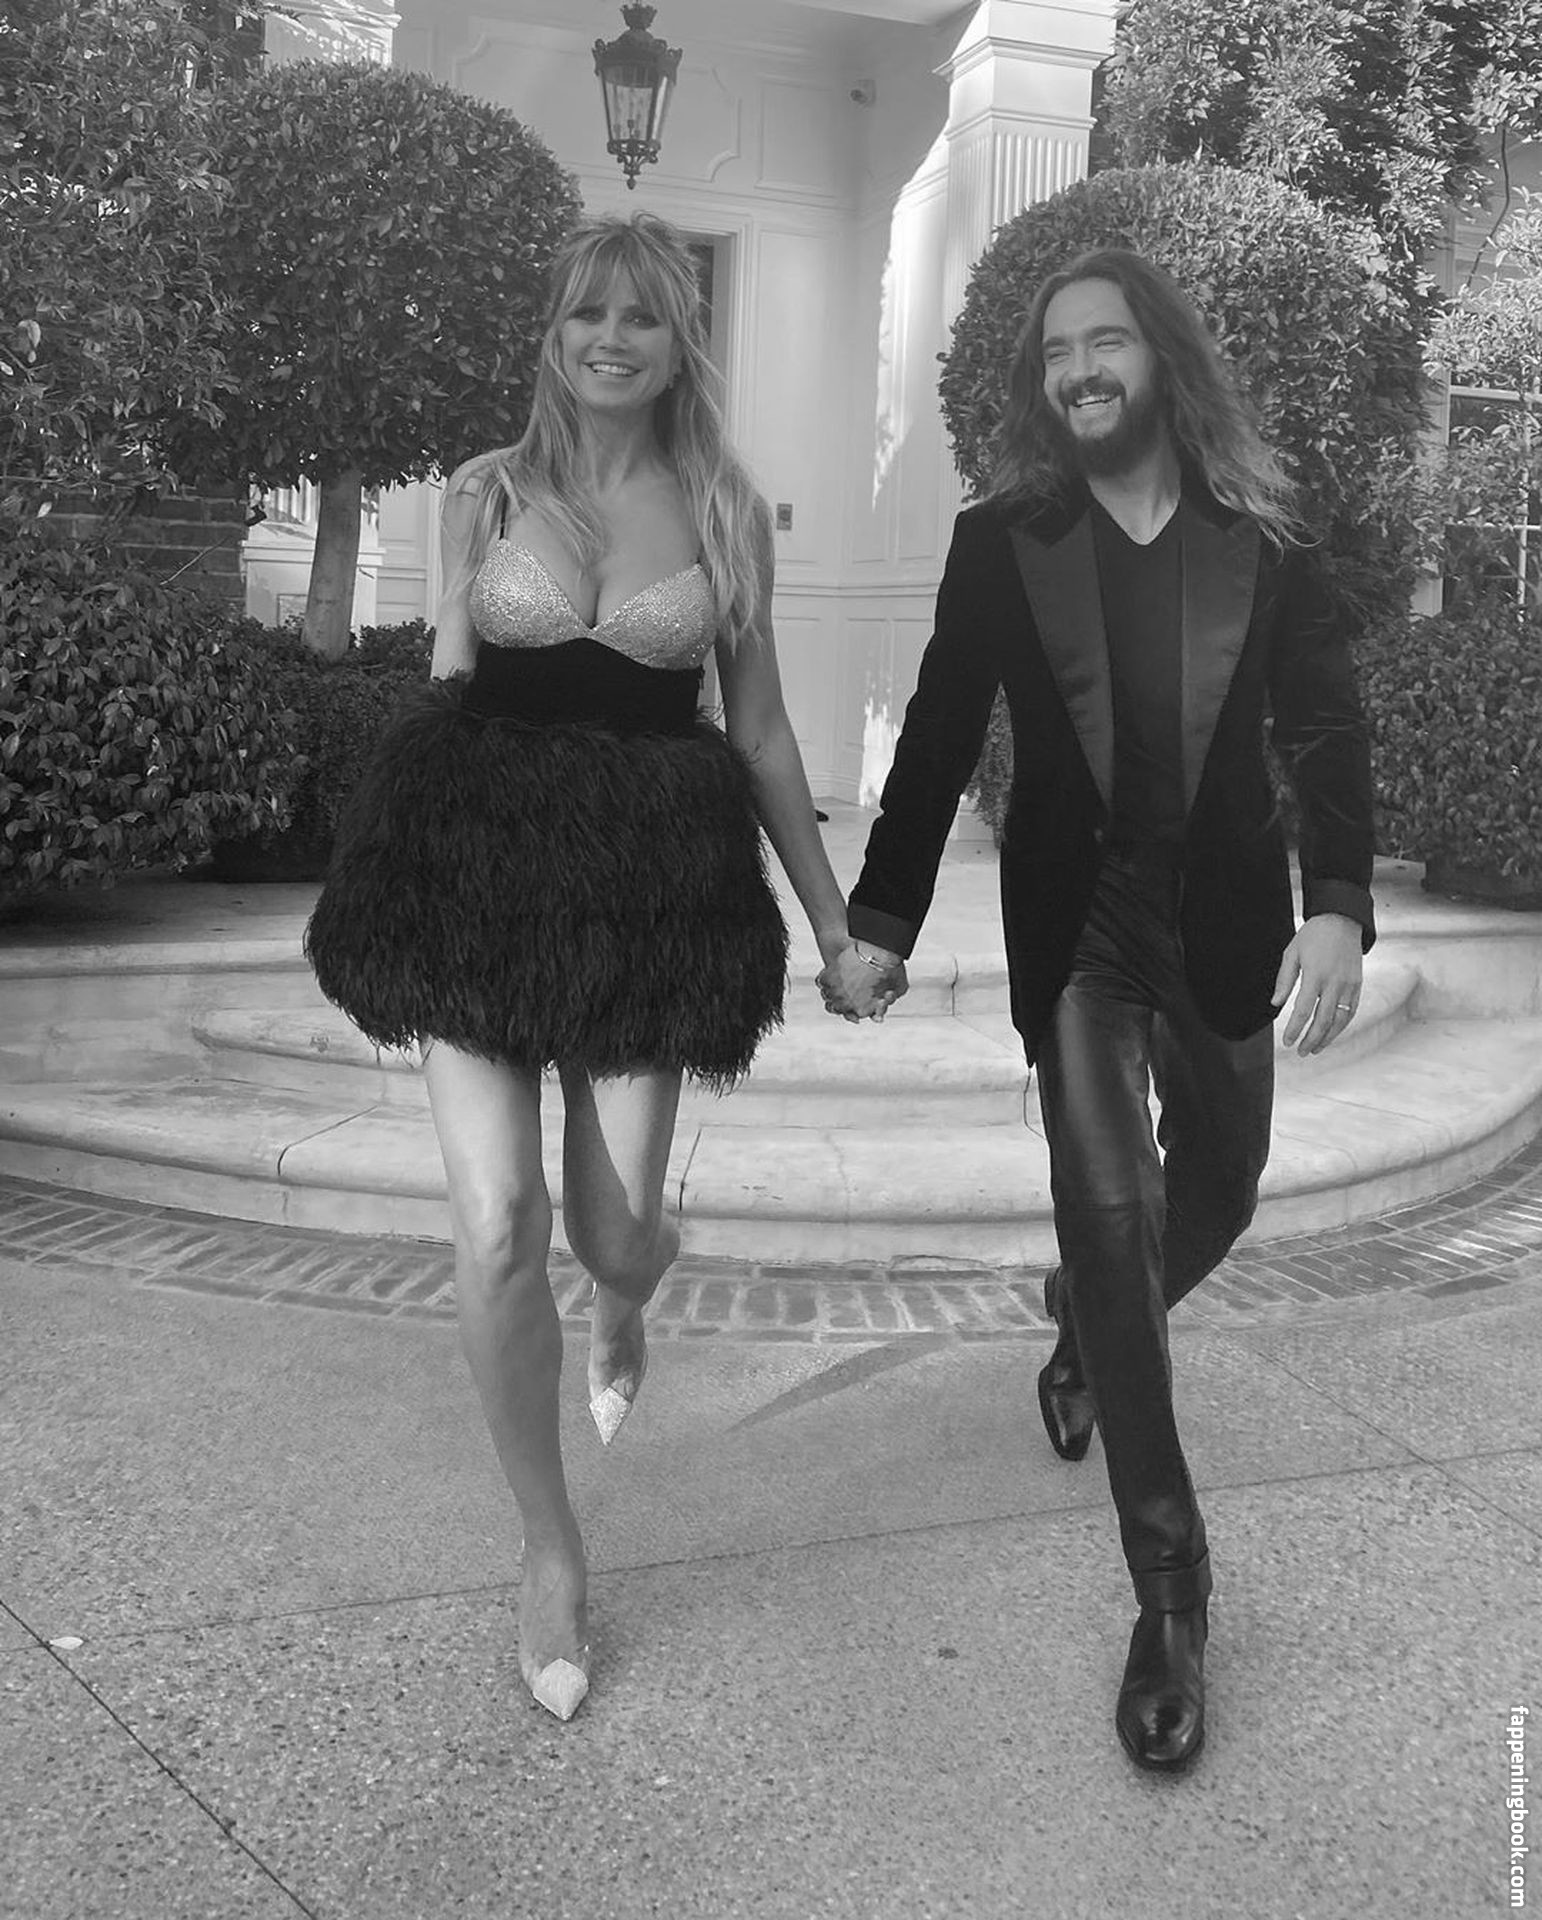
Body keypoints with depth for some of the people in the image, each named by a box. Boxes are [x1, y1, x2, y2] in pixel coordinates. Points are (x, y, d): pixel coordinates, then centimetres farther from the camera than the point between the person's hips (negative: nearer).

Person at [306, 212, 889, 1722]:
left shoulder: (725, 512, 6)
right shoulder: (483, 495, 7)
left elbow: (759, 732, 11)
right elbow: (443, 696, 13)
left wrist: (834, 921, 12)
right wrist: (400, 883, 13)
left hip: (647, 887, 0)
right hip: (478, 875, 0)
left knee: (613, 1229, -2)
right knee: (496, 1229, -9)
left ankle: (625, 1302, 42)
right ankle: (550, 1552, 14)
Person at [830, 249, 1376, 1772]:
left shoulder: (1264, 542, 0)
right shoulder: (1003, 542, -1)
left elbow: (1326, 730, -3)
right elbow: (938, 739, 1)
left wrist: (1338, 905, -17)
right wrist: (877, 921, 0)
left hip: (1224, 929, 2)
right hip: (1078, 929, -2)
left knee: (1216, 1193, 14)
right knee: (1109, 1203, -13)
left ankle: (1087, 1329, 49)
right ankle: (1169, 1594, -4)